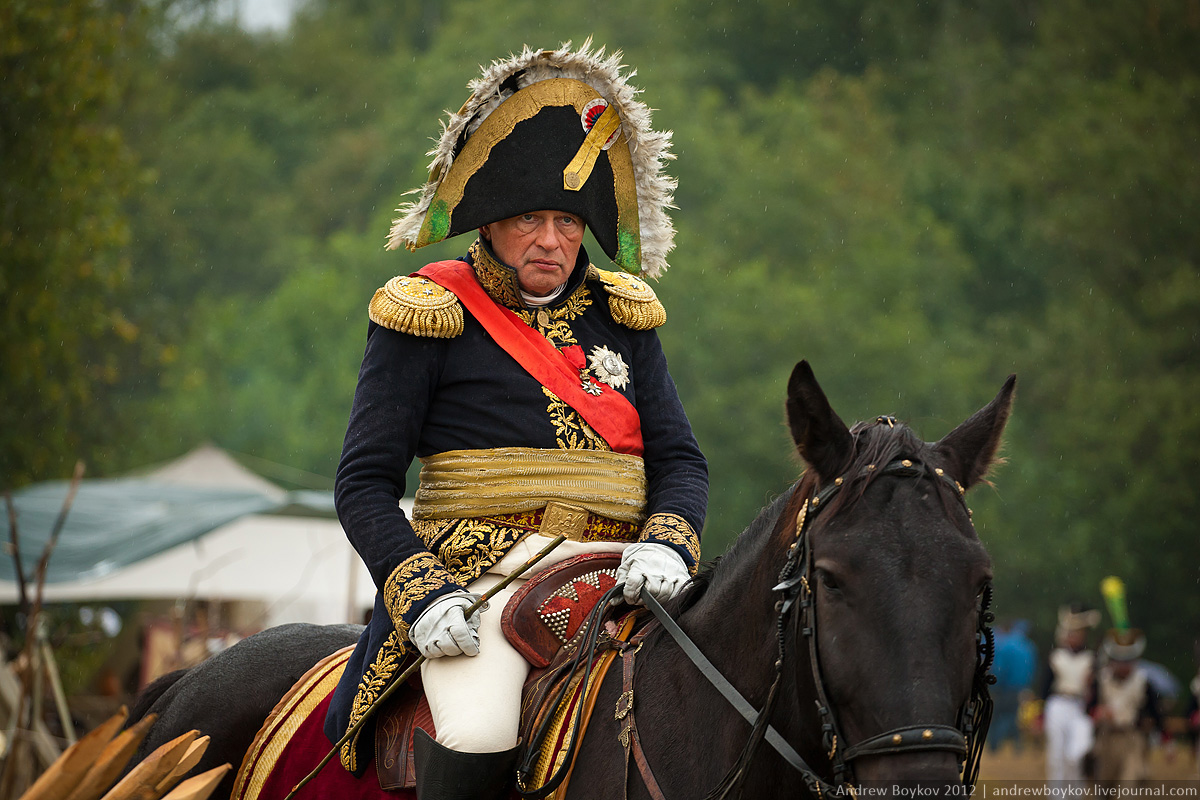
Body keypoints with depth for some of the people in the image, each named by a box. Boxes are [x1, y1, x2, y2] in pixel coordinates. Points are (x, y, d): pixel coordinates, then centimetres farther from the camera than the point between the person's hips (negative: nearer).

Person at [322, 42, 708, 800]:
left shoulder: (619, 316, 17)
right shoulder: (432, 316, 3)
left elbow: (681, 458, 13)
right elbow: (365, 483, 0)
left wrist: (668, 544, -10)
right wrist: (419, 594, -16)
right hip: (479, 578, -4)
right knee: (480, 733, -32)